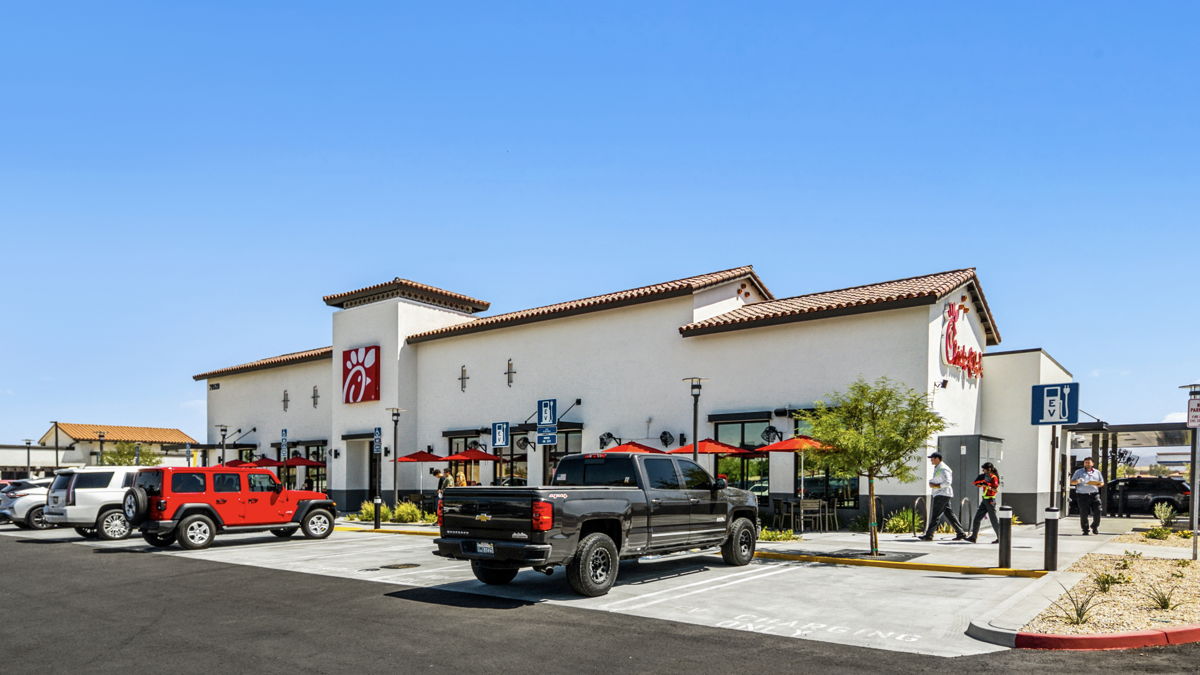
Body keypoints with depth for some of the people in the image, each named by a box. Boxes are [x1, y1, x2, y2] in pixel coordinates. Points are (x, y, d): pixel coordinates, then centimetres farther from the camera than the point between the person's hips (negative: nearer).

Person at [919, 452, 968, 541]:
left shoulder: (943, 469, -14)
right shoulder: (936, 468, 18)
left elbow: (948, 482, -22)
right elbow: (932, 480, 22)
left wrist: (937, 486, -18)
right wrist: (931, 483, 0)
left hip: (942, 494, -10)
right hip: (939, 495, 10)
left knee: (935, 516, -9)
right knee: (949, 515, 10)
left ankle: (929, 535, -9)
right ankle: (960, 533, 11)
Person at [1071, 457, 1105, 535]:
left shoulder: (1097, 472, 17)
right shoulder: (1078, 472, 11)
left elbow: (1102, 483, 19)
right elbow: (1072, 482, 8)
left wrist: (1099, 484, -6)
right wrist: (1077, 481, -15)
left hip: (1094, 494, 2)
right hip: (1082, 495, -2)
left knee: (1097, 512, -6)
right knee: (1083, 514, -5)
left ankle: (1095, 527, 17)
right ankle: (1085, 530, 4)